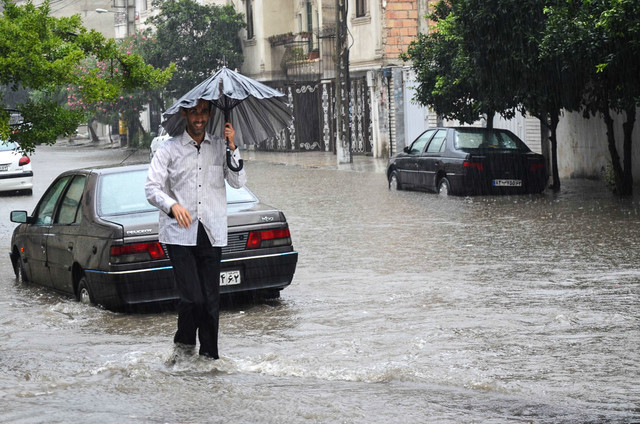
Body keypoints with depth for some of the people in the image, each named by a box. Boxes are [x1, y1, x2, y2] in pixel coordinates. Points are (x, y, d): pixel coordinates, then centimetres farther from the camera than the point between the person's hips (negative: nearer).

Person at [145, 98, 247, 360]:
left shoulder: (220, 147, 12)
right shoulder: (170, 149, 4)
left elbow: (238, 182, 3)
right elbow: (151, 188, 0)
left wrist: (232, 147, -7)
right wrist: (172, 206, -18)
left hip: (212, 234, 3)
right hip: (180, 234, -3)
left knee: (211, 301, 2)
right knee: (192, 297, -14)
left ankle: (210, 357, 12)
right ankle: (183, 343, 9)